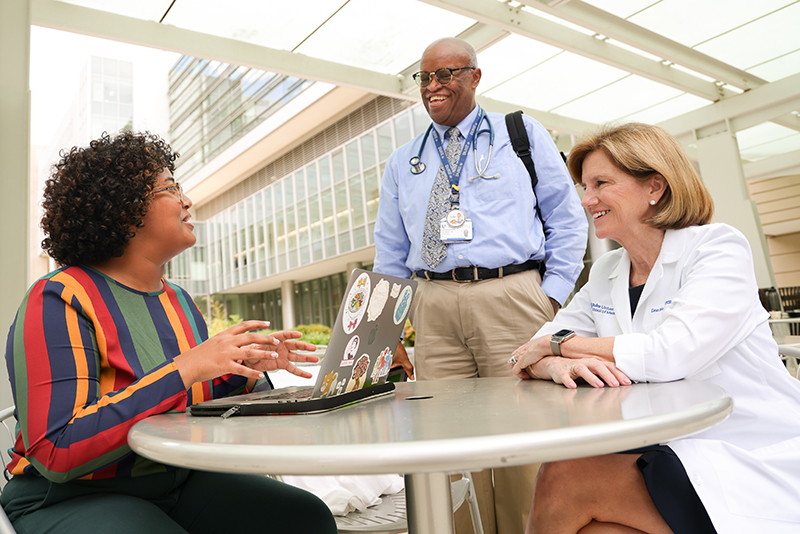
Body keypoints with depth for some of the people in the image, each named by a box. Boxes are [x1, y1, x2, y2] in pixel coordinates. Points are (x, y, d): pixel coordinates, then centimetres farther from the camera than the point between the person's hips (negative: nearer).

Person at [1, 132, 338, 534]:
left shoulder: (179, 301, 9)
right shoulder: (58, 300, -14)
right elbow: (55, 451, -23)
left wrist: (247, 367, -5)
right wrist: (184, 369, -27)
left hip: (180, 483, 6)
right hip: (74, 497, -6)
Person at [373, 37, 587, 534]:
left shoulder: (523, 133, 13)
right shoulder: (402, 162, 19)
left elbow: (568, 219, 10)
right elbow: (390, 255, 17)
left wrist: (552, 297, -1)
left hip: (512, 298, -2)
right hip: (433, 308, 3)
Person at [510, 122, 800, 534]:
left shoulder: (719, 248, -10)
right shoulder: (605, 273, 7)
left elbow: (671, 354, -25)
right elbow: (533, 354, 2)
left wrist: (561, 343, -13)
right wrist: (561, 366, -24)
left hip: (751, 465, -5)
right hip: (664, 451, 5)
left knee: (563, 480, -23)